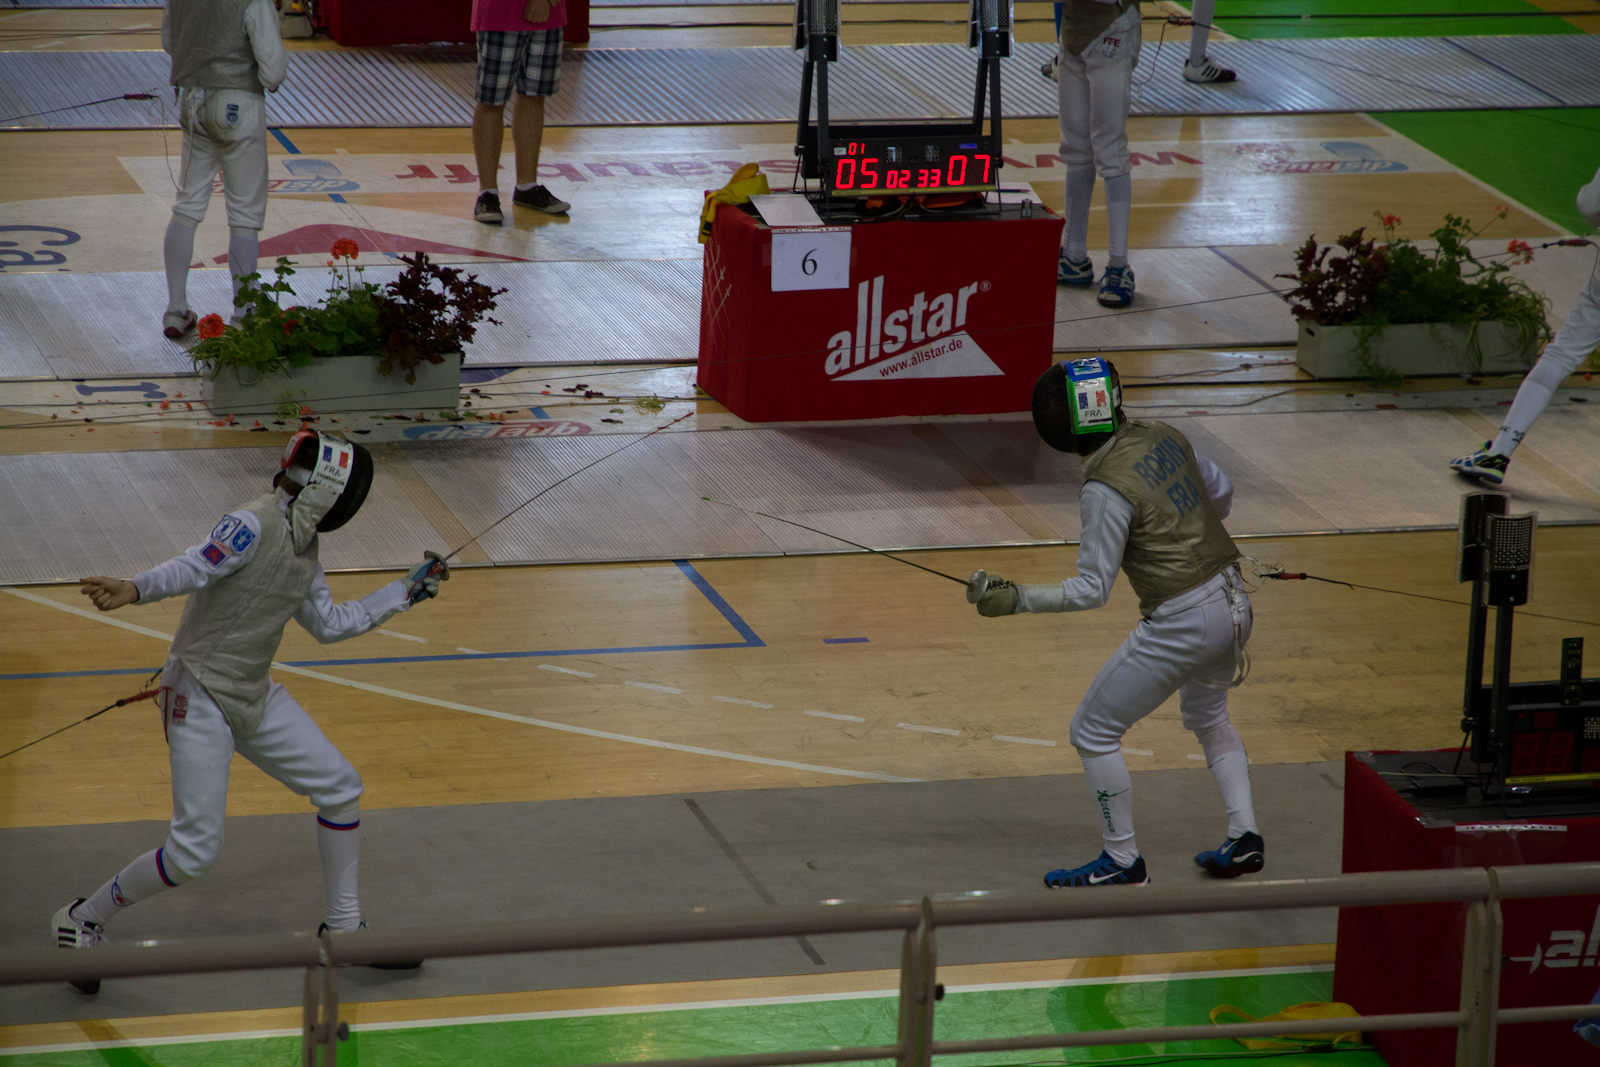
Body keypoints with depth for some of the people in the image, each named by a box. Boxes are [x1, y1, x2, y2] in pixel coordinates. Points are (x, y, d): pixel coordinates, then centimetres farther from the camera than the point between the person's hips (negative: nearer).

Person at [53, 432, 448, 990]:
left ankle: (343, 926, 23)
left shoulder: (301, 543, 6)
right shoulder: (252, 526, -21)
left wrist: (408, 589, 19)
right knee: (195, 851, -11)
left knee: (341, 790, 8)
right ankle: (81, 923, 7)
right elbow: (192, 569, -37)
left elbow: (329, 624, 18)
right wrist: (133, 590, -56)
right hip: (201, 698, -9)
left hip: (254, 697, 9)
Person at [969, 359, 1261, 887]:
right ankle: (1244, 839, 25)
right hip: (1232, 601, 8)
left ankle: (1122, 861, 16)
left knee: (1093, 733, 8)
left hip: (1182, 623, -8)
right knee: (1206, 715, 33)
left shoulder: (1107, 488, -20)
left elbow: (1091, 590, -17)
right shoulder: (1162, 436, 1)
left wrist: (1015, 600, -16)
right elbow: (1220, 492, 16)